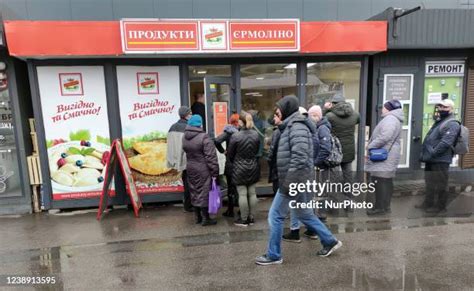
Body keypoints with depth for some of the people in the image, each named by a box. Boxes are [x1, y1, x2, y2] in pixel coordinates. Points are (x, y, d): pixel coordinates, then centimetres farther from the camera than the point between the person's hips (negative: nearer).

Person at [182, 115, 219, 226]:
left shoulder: (185, 137, 1)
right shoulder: (204, 137, -19)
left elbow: (186, 152, 6)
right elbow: (211, 156, -19)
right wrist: (215, 171, -14)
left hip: (190, 168, 7)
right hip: (203, 170, -6)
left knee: (195, 192, 16)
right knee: (204, 192, 3)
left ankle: (198, 217, 28)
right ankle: (205, 218, 13)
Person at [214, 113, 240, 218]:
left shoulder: (228, 133, -8)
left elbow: (216, 141, -20)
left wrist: (223, 151, -8)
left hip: (231, 164, -1)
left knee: (231, 187, 10)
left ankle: (230, 211, 17)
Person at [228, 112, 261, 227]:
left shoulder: (235, 136, -15)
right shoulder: (256, 135, -2)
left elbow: (230, 154, -4)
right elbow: (257, 151, 7)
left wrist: (234, 163, 15)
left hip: (240, 169, -5)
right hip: (253, 168, 5)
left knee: (242, 194, 3)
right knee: (252, 193, 11)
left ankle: (244, 219, 12)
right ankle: (251, 217, 21)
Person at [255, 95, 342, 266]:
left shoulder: (297, 128, -17)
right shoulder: (291, 127, 15)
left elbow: (299, 158, -26)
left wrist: (288, 182, -25)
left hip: (295, 181, -10)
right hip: (297, 181, 10)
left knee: (275, 216, 0)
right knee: (305, 214, 20)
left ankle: (273, 255, 14)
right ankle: (330, 241, 33)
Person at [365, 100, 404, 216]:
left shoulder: (390, 119, -15)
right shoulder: (393, 119, 20)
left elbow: (384, 137, -27)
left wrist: (370, 145, -16)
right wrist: (372, 144, 11)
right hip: (386, 156, 11)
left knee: (380, 181, -7)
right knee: (386, 181, 13)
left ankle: (380, 207, -1)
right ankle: (385, 206, 21)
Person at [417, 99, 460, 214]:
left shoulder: (452, 124, -13)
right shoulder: (439, 121, 19)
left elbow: (445, 143, -24)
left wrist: (432, 154, -22)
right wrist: (425, 154, 13)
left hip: (440, 160, -10)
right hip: (431, 160, 10)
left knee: (441, 184, 1)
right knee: (430, 183, 17)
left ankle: (440, 206, 11)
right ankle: (428, 203, 28)